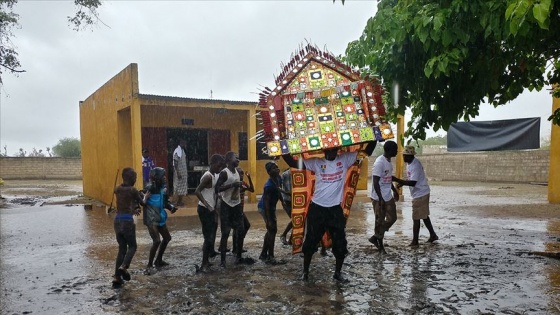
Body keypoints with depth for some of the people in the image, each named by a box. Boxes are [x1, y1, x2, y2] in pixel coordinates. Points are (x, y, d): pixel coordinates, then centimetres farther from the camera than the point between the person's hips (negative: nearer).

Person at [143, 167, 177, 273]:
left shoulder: (163, 189, 4)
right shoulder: (149, 189, -18)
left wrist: (171, 207, -3)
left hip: (160, 218, 9)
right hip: (151, 219, -9)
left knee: (167, 238, 19)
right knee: (157, 241, -18)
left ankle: (158, 260, 35)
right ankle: (149, 265, -3)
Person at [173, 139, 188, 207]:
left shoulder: (182, 150, 12)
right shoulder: (177, 151, -17)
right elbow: (175, 163, -20)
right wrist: (178, 173, -24)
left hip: (183, 172, 9)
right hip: (179, 172, -9)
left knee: (182, 187, 11)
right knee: (179, 187, -4)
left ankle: (180, 201, 17)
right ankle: (179, 202, 2)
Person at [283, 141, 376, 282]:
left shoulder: (345, 159, -1)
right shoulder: (316, 162, -5)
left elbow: (367, 151, -2)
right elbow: (293, 163, -8)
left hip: (335, 209, 1)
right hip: (317, 208, -1)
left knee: (340, 244, 8)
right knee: (310, 243, 10)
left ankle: (338, 273, 29)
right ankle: (305, 271, 29)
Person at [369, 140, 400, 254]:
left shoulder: (389, 161, 8)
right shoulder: (379, 162, -21)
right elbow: (375, 182, -22)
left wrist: (394, 190, 23)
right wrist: (380, 199, -23)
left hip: (388, 197, 9)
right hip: (379, 198, -9)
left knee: (392, 218, 13)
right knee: (380, 221, 3)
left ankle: (375, 237, 24)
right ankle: (380, 244, 20)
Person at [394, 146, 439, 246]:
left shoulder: (415, 165, -24)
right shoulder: (409, 163, 6)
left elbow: (413, 182, -30)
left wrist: (398, 180, -33)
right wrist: (402, 183, 0)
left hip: (420, 194, -10)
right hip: (421, 193, 10)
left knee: (416, 218, -2)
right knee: (424, 215, 20)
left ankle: (415, 241, 8)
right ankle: (433, 235, 32)